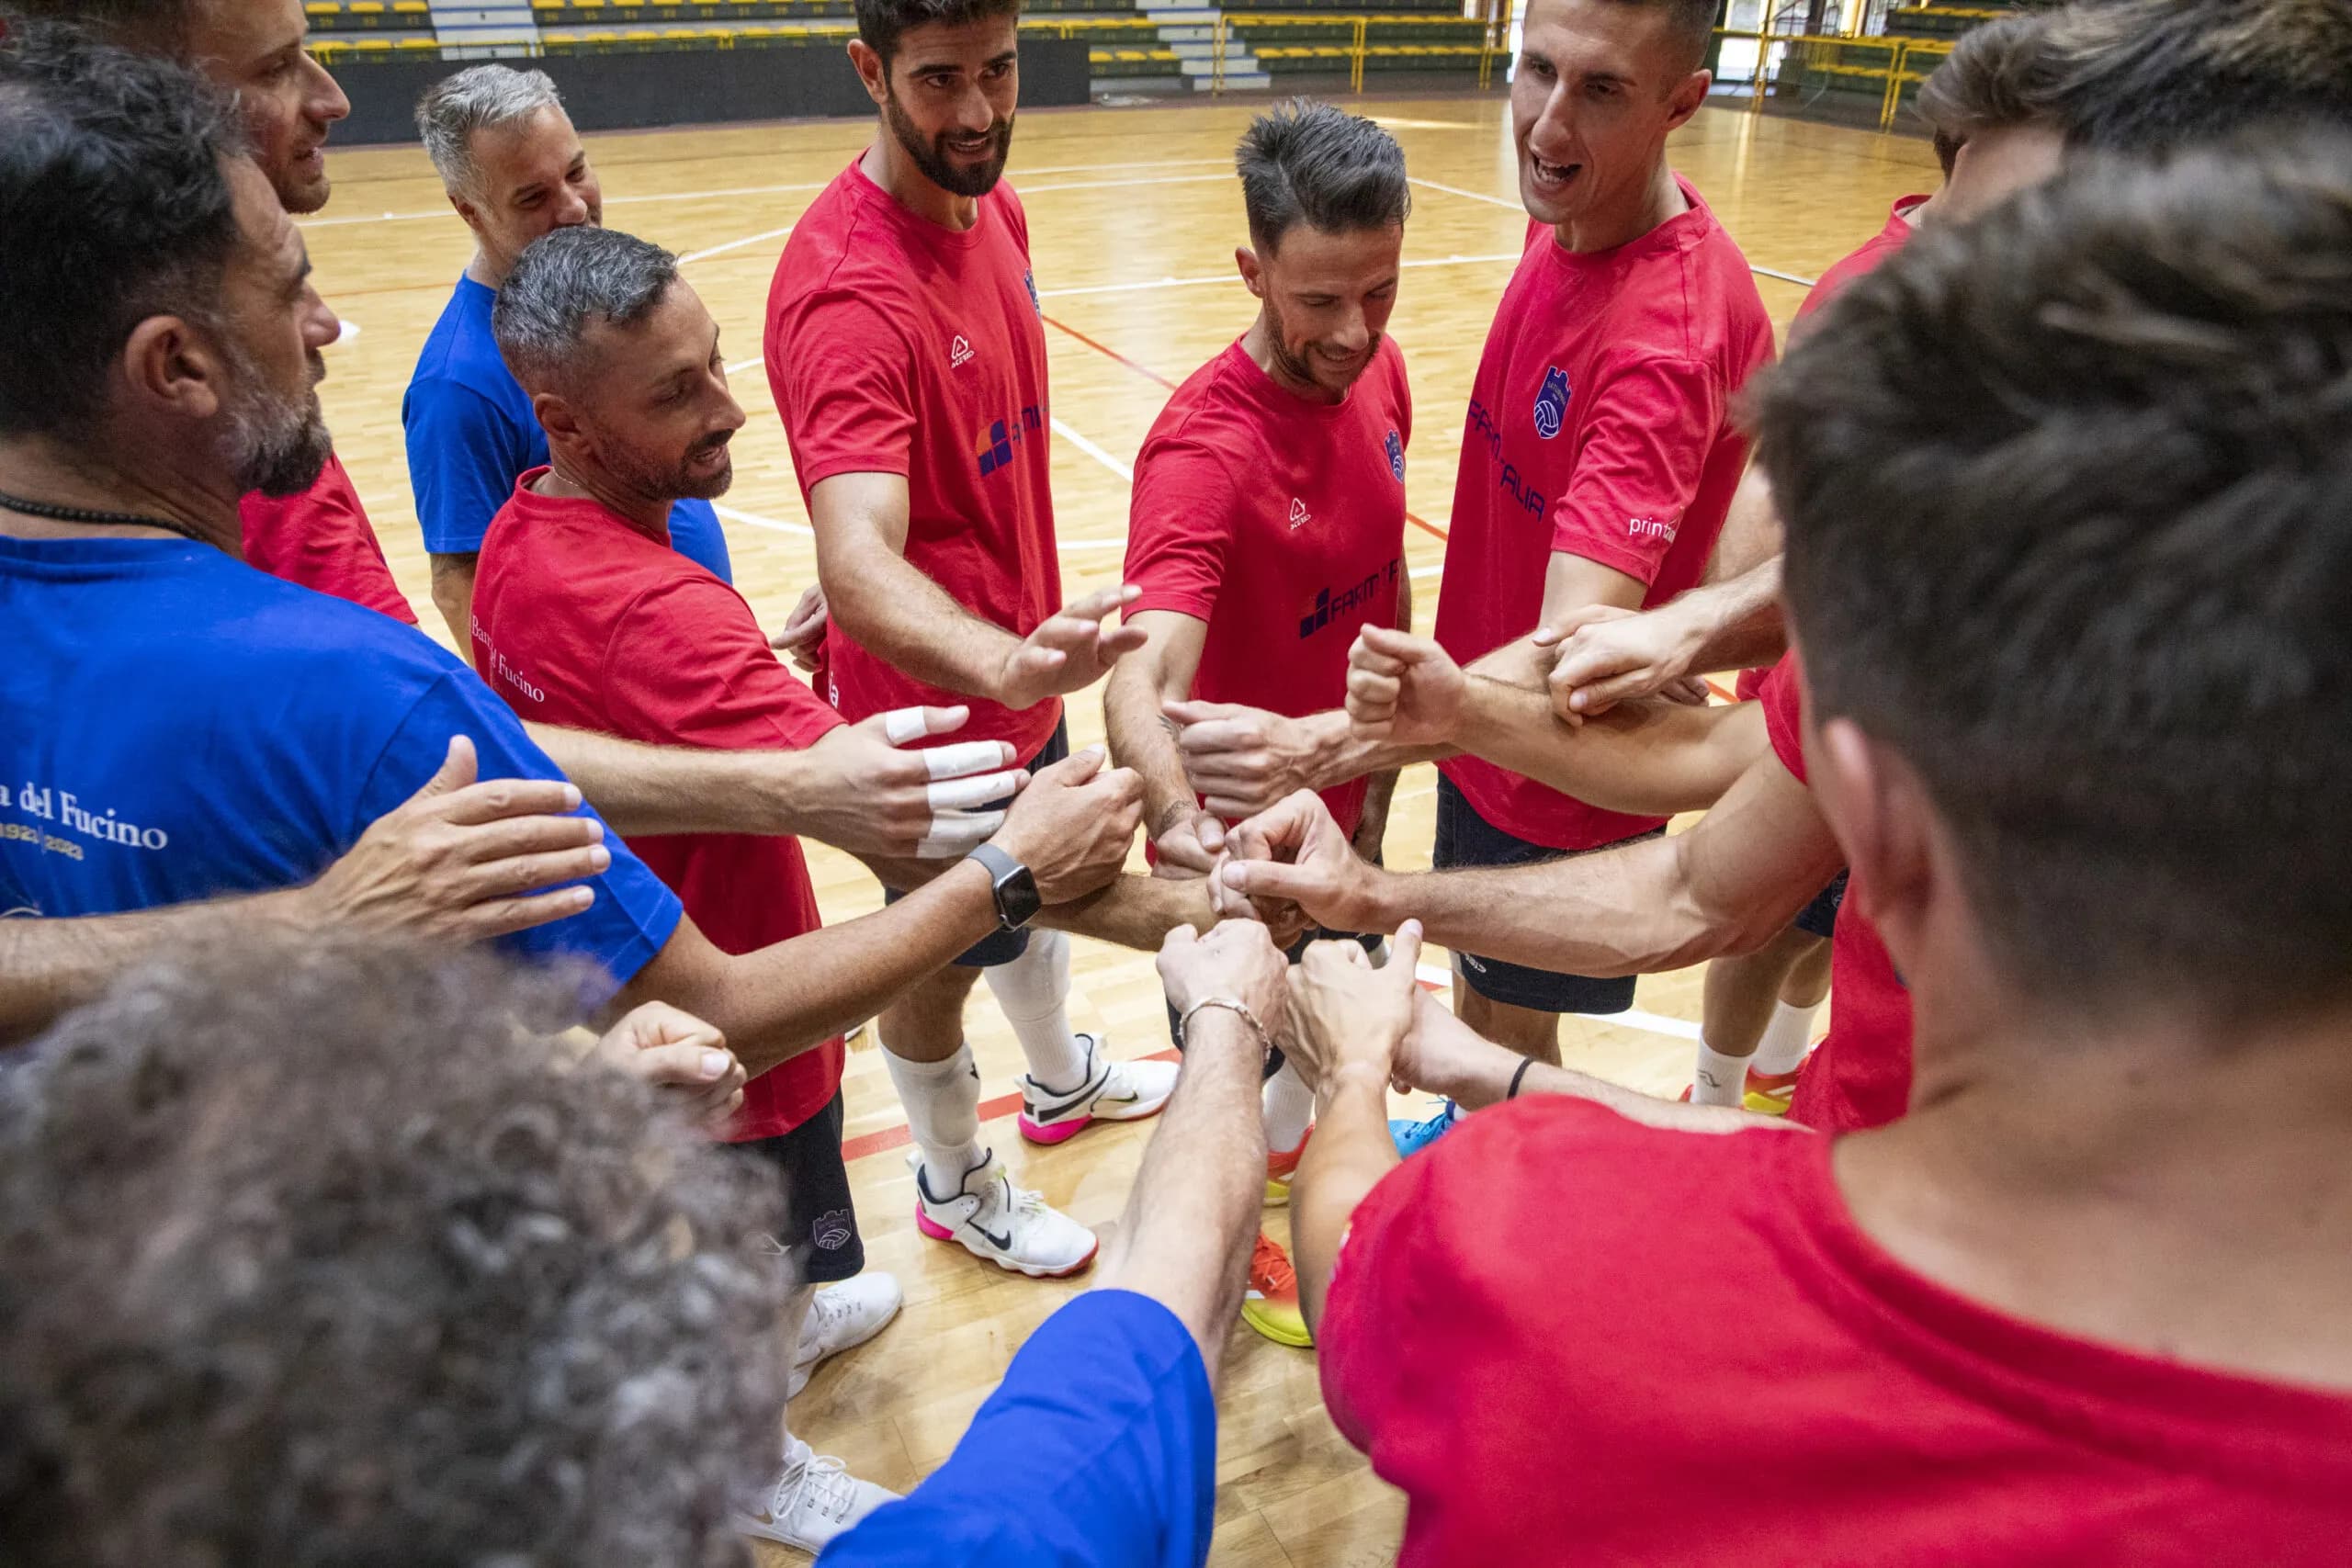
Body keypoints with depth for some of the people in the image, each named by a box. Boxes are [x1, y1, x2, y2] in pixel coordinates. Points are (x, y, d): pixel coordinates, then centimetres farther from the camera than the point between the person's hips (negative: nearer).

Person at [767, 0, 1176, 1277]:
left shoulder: (992, 206, 0)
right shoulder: (846, 287, -29)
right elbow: (856, 561, -42)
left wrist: (1033, 645, 9)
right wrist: (1003, 662, -61)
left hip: (1017, 666, 8)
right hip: (929, 700, -8)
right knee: (942, 958, 14)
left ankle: (1062, 1080, 56)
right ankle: (951, 1184, 41)